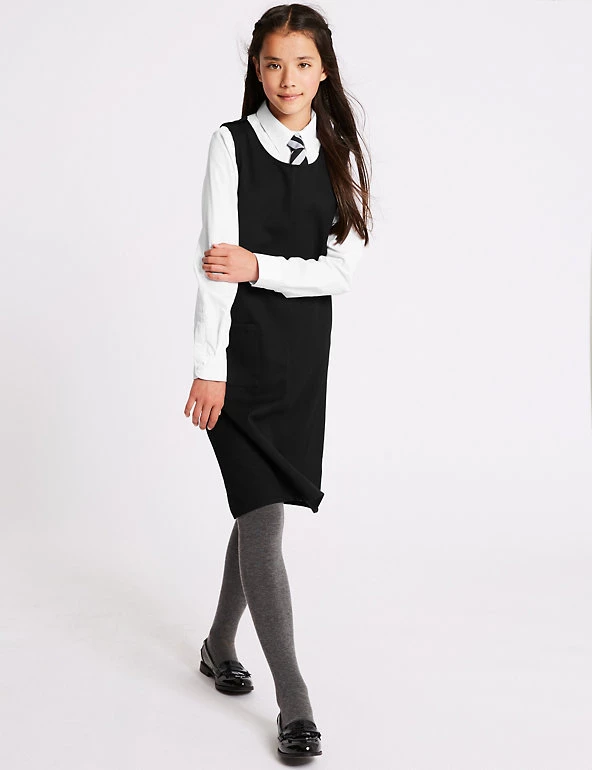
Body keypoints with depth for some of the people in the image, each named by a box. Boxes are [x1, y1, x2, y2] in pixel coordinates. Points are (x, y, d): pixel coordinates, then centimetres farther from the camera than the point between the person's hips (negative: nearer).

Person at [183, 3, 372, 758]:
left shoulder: (341, 155, 6)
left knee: (256, 509, 14)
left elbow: (342, 269, -2)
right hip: (242, 349, -4)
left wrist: (259, 266, -16)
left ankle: (219, 646, 35)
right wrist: (208, 366, -15)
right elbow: (215, 260, -11)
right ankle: (294, 700, 1)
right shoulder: (231, 143, -4)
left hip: (305, 351, 4)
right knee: (263, 515, -6)